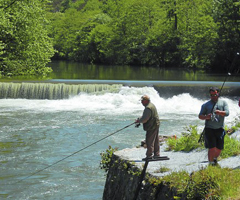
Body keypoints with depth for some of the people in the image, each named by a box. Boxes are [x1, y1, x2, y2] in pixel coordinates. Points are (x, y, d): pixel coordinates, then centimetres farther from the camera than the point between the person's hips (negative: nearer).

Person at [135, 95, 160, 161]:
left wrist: (138, 121, -5)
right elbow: (145, 116, 23)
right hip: (156, 126, 11)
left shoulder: (148, 108, -21)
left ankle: (149, 155, -3)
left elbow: (145, 119, -21)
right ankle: (157, 154, 22)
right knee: (156, 141, 15)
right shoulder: (152, 105, 14)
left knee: (149, 141, -6)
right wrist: (139, 119, 13)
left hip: (151, 127, -11)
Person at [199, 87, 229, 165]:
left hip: (219, 129, 2)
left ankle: (215, 159, 37)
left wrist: (219, 112, -23)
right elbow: (200, 116, 6)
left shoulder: (223, 103, 9)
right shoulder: (206, 105, 7)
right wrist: (206, 117, -16)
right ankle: (211, 163, 3)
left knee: (219, 148, 8)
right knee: (212, 148, -11)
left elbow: (227, 113, -4)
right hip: (209, 129, -2)